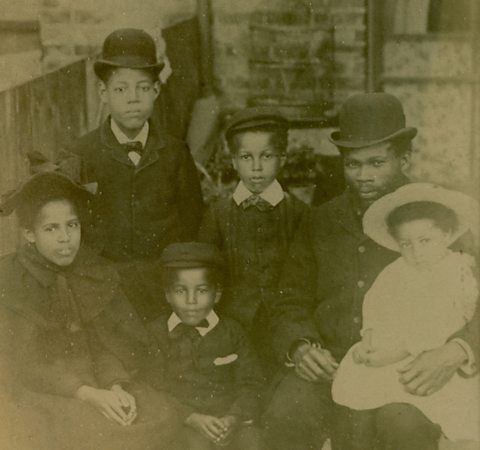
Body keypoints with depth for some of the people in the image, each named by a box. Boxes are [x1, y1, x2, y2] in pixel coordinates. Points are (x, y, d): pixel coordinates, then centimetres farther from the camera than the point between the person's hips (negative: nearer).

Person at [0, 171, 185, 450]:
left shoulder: (96, 274, 3)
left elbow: (106, 346, 3)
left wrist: (117, 386, -18)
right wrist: (88, 394, -22)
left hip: (96, 385, 5)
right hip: (38, 394, -4)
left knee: (165, 418, -16)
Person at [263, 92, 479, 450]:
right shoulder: (320, 223, 14)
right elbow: (291, 303, 17)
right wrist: (299, 347, -5)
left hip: (411, 369, -2)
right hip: (331, 363, 2)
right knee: (285, 416, -27)